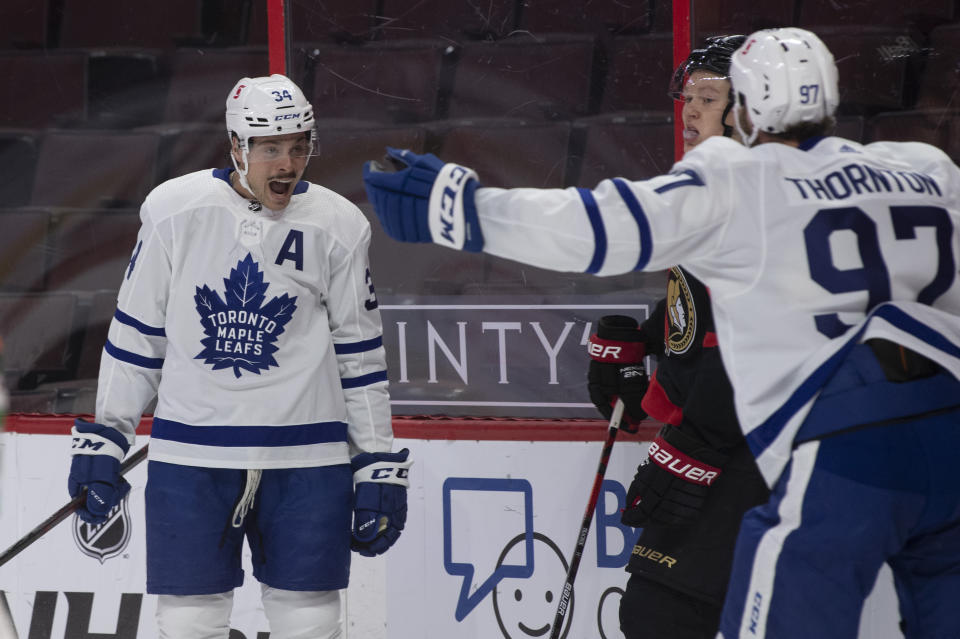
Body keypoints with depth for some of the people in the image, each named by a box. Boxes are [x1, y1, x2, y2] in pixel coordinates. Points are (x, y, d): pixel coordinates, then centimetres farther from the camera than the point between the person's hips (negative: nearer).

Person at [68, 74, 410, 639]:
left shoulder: (338, 227, 0)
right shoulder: (174, 210, -2)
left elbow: (360, 355, 7)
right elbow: (136, 334, 7)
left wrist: (379, 468, 5)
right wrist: (102, 440, 6)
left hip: (306, 463, 0)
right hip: (190, 458, 0)